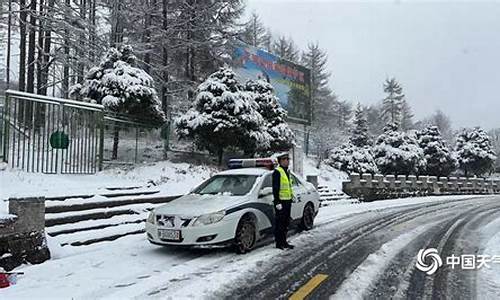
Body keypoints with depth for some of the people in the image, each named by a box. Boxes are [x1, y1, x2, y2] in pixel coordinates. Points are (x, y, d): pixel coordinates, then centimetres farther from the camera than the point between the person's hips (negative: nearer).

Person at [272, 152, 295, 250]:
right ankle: (279, 243, 4)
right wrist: (277, 202, -20)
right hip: (281, 201, -9)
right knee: (279, 223, -3)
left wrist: (291, 196, 22)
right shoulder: (277, 172, -11)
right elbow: (275, 188, -16)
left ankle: (284, 242, 24)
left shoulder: (287, 171, 18)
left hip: (288, 200, 9)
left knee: (286, 223, 15)